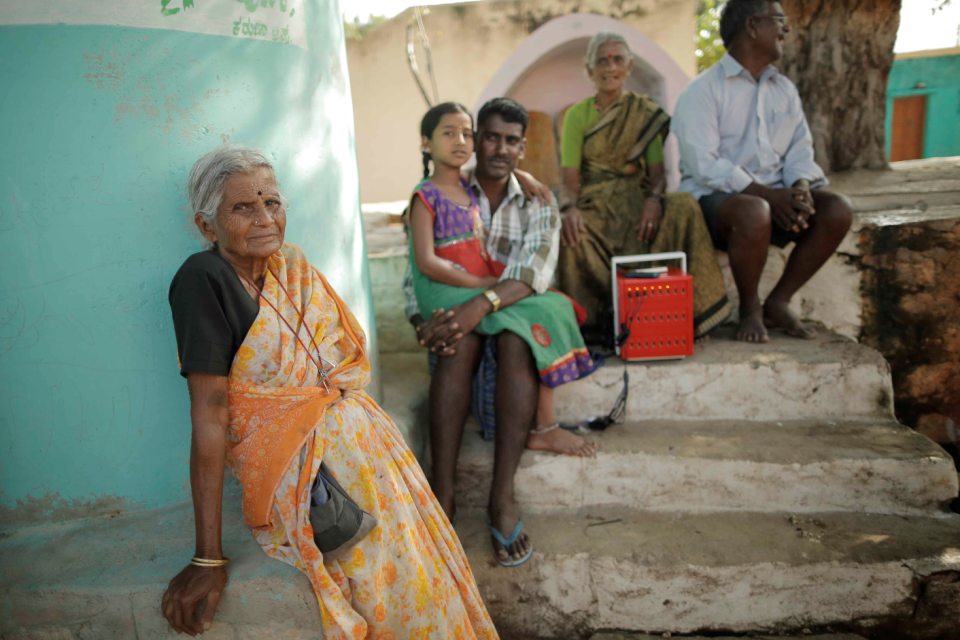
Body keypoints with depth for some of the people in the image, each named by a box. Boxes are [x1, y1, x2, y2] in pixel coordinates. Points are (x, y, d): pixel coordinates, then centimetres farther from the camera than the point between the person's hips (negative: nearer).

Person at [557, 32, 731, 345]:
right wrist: (569, 207, -24)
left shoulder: (647, 113, 10)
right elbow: (570, 178, -2)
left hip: (636, 200, 1)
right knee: (571, 236, -35)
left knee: (684, 208, -30)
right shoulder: (577, 115, 8)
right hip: (593, 204, -1)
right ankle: (591, 320, -18)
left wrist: (654, 198, -23)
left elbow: (658, 171, 1)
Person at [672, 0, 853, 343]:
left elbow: (800, 147, 11)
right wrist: (767, 194, -22)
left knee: (838, 209, -17)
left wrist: (800, 186, -13)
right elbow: (705, 165, -17)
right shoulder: (704, 89, -6)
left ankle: (778, 301, -4)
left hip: (775, 195, 7)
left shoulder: (785, 89, 16)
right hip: (716, 196, -6)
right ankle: (749, 308, -12)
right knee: (755, 212, -38)